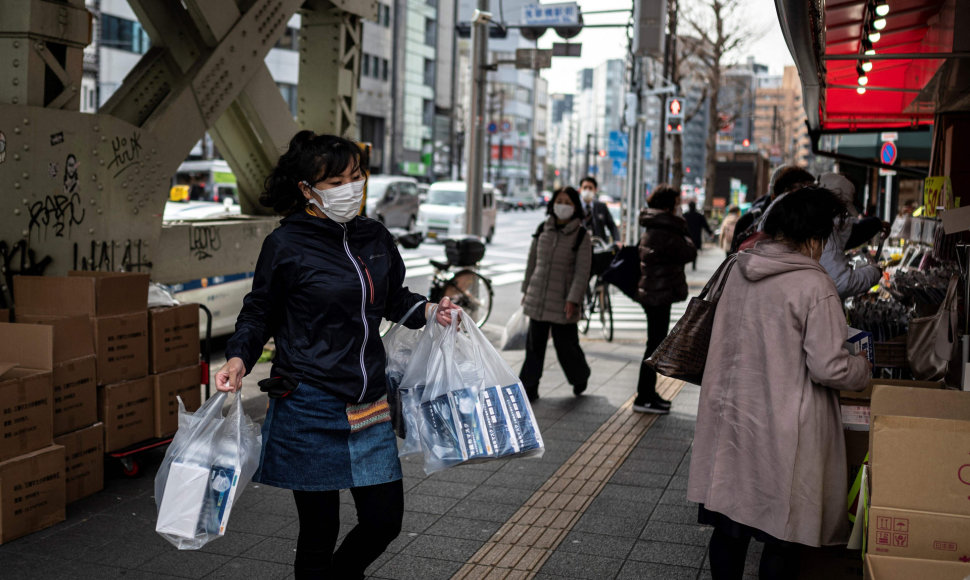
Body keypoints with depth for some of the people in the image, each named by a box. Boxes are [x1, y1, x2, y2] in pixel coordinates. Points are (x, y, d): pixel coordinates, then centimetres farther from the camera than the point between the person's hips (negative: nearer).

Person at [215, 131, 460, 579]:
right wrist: (239, 358, -14)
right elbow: (259, 311, 1)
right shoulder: (286, 244, -8)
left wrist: (428, 311, 3)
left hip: (369, 404, 5)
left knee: (385, 519, 9)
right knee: (319, 531, 6)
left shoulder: (375, 238, 7)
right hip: (310, 409, -5)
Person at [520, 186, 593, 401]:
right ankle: (529, 388, 13)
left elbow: (582, 271, -9)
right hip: (537, 298, 4)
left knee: (565, 343, 2)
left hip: (562, 301, -4)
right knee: (534, 343, 5)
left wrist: (573, 299, -17)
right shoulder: (542, 230, 7)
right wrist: (526, 289, 16)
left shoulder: (581, 236, -5)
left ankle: (580, 377, 30)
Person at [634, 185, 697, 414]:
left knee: (655, 344, 18)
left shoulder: (651, 230, 12)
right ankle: (643, 398, 2)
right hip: (660, 295, -10)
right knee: (655, 346, -4)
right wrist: (683, 231, 1)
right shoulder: (665, 234, -20)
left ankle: (648, 392, 27)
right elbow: (690, 253, -13)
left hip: (651, 292, 10)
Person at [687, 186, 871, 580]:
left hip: (732, 419, 6)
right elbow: (828, 369, -16)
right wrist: (864, 369, 3)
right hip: (783, 432, -6)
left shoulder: (740, 271, 3)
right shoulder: (813, 286, -17)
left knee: (729, 525, 17)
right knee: (782, 537, 9)